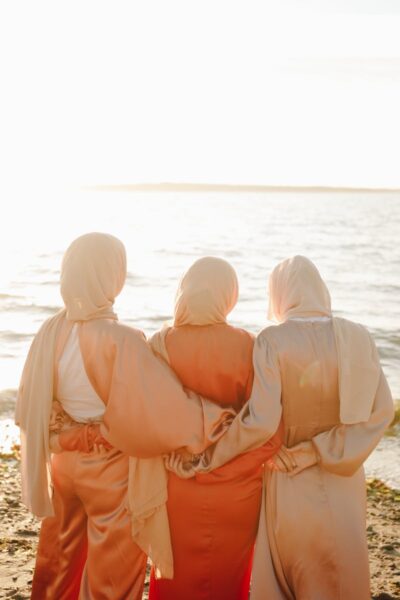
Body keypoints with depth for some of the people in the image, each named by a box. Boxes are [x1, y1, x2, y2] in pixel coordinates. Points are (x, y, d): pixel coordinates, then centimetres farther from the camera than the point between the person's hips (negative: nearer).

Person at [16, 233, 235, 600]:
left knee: (61, 551, 26)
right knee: (113, 566, 16)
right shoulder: (120, 342, -28)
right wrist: (214, 419, -16)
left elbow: (30, 408, 1)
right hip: (111, 469, -6)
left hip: (63, 461, 6)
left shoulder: (51, 332, -10)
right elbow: (160, 409, -30)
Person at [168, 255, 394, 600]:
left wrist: (209, 459, -15)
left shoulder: (273, 340, -16)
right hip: (342, 481, 3)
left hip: (289, 482, -2)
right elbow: (380, 410, -11)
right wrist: (320, 452, -12)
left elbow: (260, 421, -24)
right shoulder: (357, 337, -6)